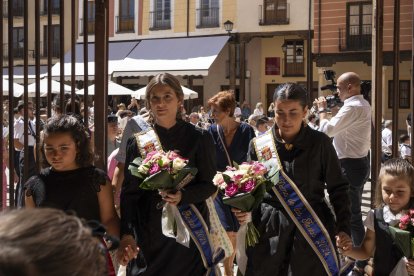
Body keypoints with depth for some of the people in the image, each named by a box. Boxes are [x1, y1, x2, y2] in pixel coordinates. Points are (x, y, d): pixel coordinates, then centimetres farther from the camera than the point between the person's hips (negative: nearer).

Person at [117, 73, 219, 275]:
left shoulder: (198, 138, -1)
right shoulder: (138, 142, 2)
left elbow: (210, 185, 0)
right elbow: (129, 192, -2)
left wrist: (183, 196, -20)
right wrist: (126, 234, -15)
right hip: (149, 234, 1)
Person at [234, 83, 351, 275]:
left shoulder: (320, 143, -4)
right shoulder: (259, 145, 2)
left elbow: (337, 188, 3)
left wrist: (343, 228, -5)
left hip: (312, 227, -1)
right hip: (269, 229, 2)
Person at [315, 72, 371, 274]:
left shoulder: (352, 107, -23)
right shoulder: (363, 104, 12)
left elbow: (327, 130, -24)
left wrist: (322, 109, -10)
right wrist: (331, 110, 9)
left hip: (350, 165, -11)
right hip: (359, 161, 11)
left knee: (352, 214, -4)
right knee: (354, 211, 20)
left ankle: (361, 263, 4)